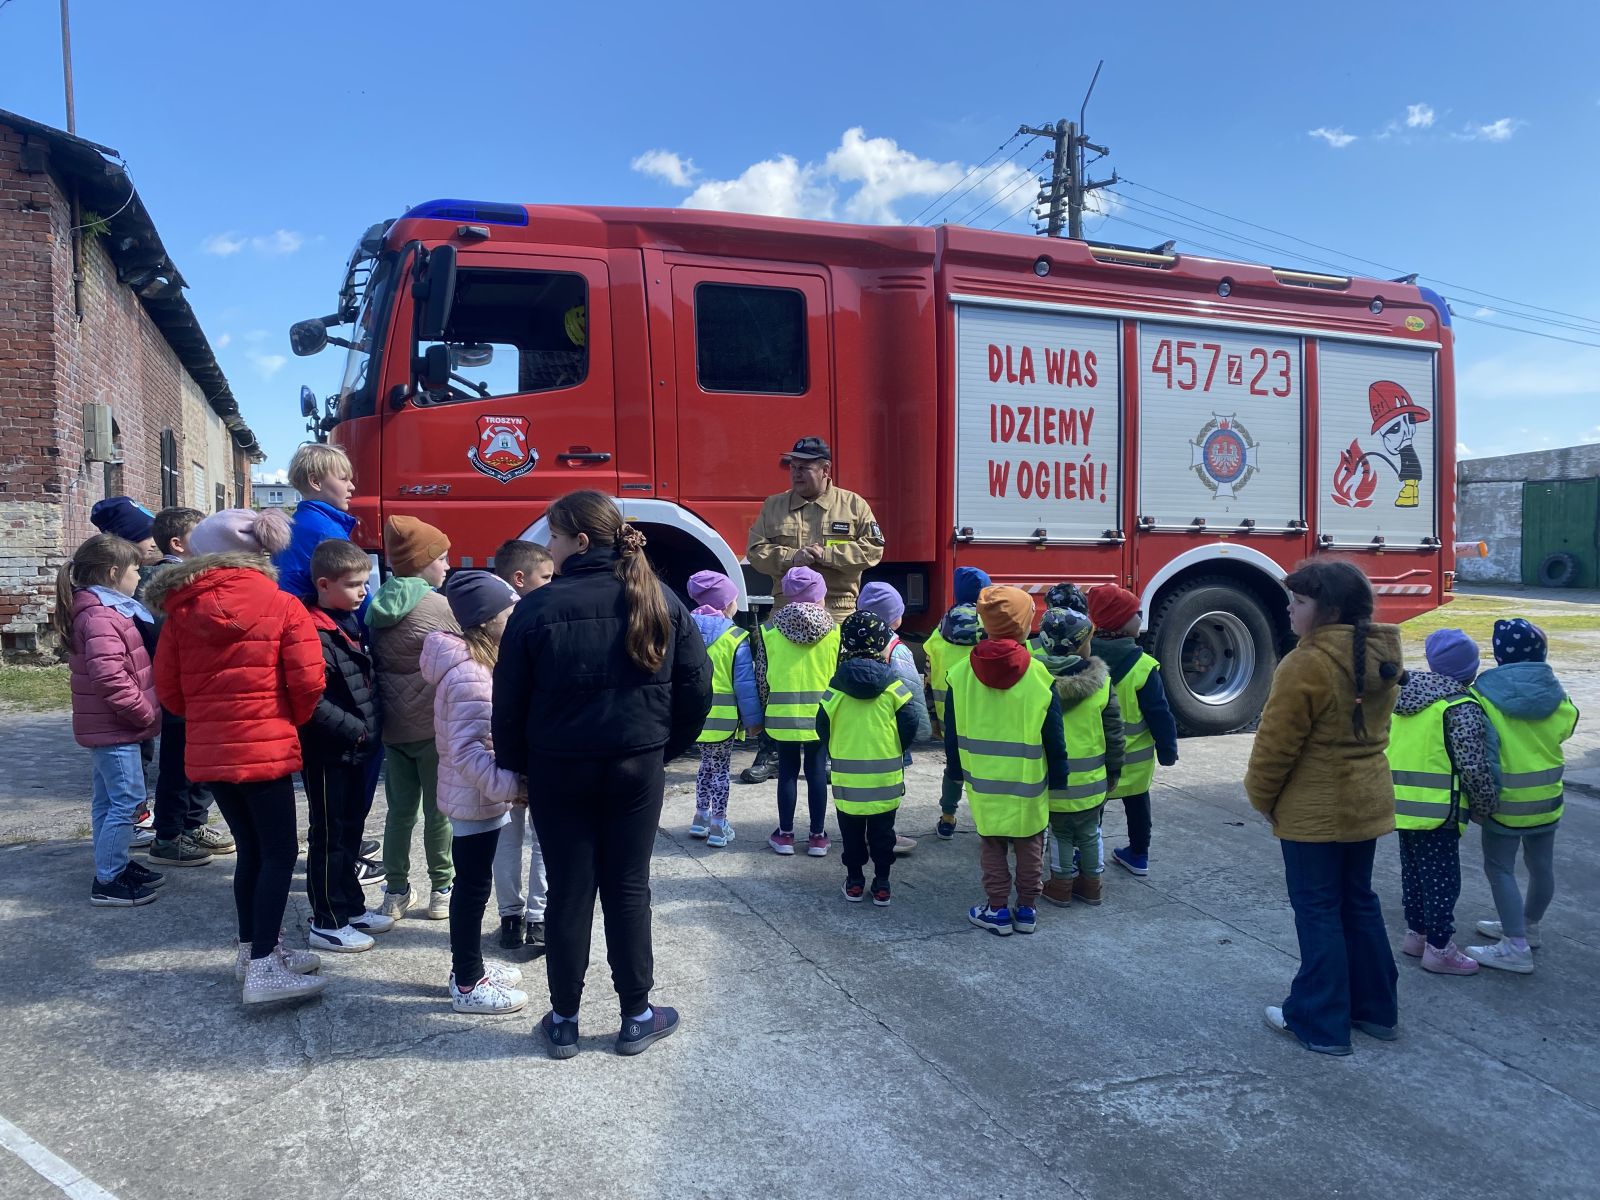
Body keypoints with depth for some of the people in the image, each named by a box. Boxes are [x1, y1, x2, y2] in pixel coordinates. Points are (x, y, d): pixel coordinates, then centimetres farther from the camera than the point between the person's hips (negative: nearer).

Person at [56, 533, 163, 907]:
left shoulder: (107, 609, 12)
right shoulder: (100, 617, -21)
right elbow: (110, 677, -29)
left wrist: (141, 713, 15)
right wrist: (143, 713, -19)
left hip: (108, 726, 10)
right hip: (115, 728, -10)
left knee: (110, 800, 18)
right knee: (127, 801, -5)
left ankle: (116, 865, 29)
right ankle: (107, 883, 2)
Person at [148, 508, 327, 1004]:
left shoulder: (182, 609, 3)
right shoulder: (281, 606, -8)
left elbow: (168, 688, 6)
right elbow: (308, 682, -11)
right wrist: (290, 720, 8)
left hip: (207, 751, 5)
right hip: (265, 748, -5)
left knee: (251, 849, 17)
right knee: (280, 853, 2)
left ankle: (254, 949, 27)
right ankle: (264, 967, 0)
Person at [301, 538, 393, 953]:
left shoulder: (353, 624, 10)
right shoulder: (315, 634, -19)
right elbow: (313, 702, -27)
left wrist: (371, 729, 11)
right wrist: (356, 729, -20)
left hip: (355, 749, 9)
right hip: (328, 753, -9)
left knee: (351, 830, 18)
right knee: (329, 836, 2)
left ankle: (351, 906, 31)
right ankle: (327, 923, 13)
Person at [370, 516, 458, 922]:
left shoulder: (379, 607, 5)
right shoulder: (440, 607, -14)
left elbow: (377, 664, 10)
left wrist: (384, 713, 16)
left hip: (392, 726, 6)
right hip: (433, 727, -6)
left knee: (400, 810, 14)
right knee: (439, 811, 6)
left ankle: (395, 892, 20)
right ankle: (441, 891, 15)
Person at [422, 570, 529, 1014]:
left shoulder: (477, 661, 8)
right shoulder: (469, 674, -25)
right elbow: (469, 751, -31)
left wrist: (509, 785, 17)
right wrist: (513, 785, -32)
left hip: (477, 795, 10)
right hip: (477, 798, -10)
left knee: (472, 884, 20)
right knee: (473, 887, 2)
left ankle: (469, 966, 34)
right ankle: (468, 985, 15)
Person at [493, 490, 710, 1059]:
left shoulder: (537, 607, -11)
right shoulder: (659, 601, -4)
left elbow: (509, 705, -6)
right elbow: (696, 688, -2)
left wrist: (516, 767, 8)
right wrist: (664, 749, 10)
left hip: (559, 771, -1)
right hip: (639, 767, 2)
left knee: (568, 891, 10)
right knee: (628, 889, 12)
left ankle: (563, 1021, 22)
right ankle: (636, 1018, 21)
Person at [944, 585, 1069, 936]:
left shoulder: (960, 674, -8)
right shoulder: (1040, 676, -14)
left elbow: (952, 733, 0)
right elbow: (1054, 738, -6)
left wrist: (955, 770, 13)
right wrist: (1058, 777, 6)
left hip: (982, 780, 1)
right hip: (1029, 782, -1)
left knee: (992, 846, 14)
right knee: (1030, 846, 15)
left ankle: (998, 910, 19)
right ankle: (1027, 908, 24)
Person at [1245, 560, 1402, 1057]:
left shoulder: (1307, 664, -23)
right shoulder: (1381, 658, 2)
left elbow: (1276, 742, -19)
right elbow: (1374, 729, 12)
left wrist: (1262, 797, -4)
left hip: (1314, 810, -8)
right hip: (1368, 802, 8)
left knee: (1318, 910, 4)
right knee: (1358, 901, 20)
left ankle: (1321, 1023, 15)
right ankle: (1375, 1009, 31)